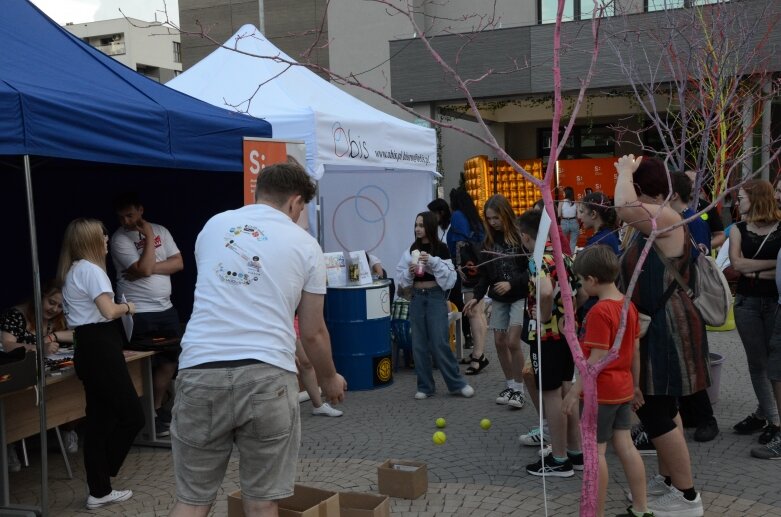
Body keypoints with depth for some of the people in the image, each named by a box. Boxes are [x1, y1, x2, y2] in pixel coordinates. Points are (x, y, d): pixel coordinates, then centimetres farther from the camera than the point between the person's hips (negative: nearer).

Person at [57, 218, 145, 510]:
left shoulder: (72, 271, 18)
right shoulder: (91, 270, -13)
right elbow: (109, 311, -21)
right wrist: (128, 307, -2)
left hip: (86, 346, 10)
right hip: (100, 348, -10)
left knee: (99, 420, 11)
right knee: (132, 415, -4)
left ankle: (100, 491, 16)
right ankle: (100, 486, 3)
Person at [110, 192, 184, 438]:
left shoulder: (161, 230, 8)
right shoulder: (119, 238, -8)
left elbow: (178, 263, 0)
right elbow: (144, 269, -19)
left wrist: (150, 268, -13)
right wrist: (148, 238, -13)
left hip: (166, 309, 6)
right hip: (139, 314, -6)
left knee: (170, 360, 12)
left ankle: (157, 408, 26)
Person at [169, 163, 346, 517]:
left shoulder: (213, 226, 16)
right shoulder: (304, 244, 9)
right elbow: (313, 333, 12)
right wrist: (329, 378, 31)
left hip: (200, 371, 2)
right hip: (266, 375, -2)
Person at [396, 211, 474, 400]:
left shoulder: (441, 248, -4)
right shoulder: (411, 250, 7)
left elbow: (450, 275, -10)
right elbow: (401, 278, 9)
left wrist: (433, 261, -20)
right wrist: (409, 272, -11)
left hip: (436, 297, -4)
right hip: (417, 297, 4)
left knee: (440, 343, -6)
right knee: (419, 344, 5)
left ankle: (457, 384, 7)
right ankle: (425, 386, 14)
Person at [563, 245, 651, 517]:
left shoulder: (599, 312, -21)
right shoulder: (628, 305, 4)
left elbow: (597, 359, -22)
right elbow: (635, 350, 10)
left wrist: (574, 391, -17)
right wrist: (635, 384, 20)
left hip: (601, 392, -8)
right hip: (623, 388, 8)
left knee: (595, 450, 2)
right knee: (624, 444, 14)